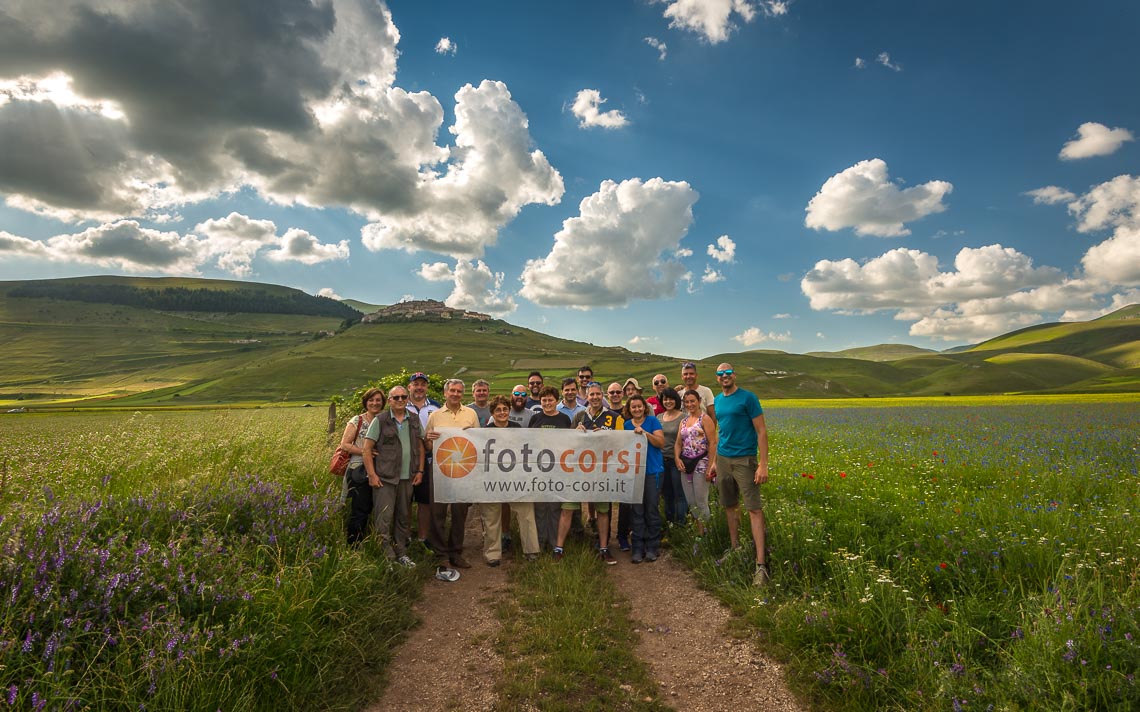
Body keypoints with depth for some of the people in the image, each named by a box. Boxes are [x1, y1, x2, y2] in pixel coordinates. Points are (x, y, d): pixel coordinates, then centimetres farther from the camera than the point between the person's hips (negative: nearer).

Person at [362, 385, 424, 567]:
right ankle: (384, 556, 8)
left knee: (403, 517, 14)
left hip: (407, 478, 4)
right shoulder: (380, 420, -4)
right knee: (383, 518, -4)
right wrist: (372, 474, -11)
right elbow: (367, 448, -6)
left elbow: (420, 446, 14)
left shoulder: (414, 421, 9)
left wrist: (420, 470, 6)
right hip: (384, 478, -4)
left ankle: (401, 553, 26)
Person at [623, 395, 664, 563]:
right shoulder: (626, 425, 9)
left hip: (652, 471, -2)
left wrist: (644, 433, -21)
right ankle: (637, 549, 10)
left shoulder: (652, 421, 0)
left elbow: (661, 442, -11)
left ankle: (652, 548, 14)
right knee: (637, 511, 4)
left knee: (651, 510, 3)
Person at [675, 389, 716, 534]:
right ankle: (699, 529, 23)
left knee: (701, 502, -4)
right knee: (690, 502, 10)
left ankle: (703, 532, 10)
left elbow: (713, 443, -11)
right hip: (685, 465, 7)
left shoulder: (705, 419, -5)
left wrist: (710, 467, -17)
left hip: (700, 463, -7)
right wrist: (677, 458, -3)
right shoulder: (684, 421, 16)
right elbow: (678, 443, 15)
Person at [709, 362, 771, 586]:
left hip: (745, 459, -6)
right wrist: (714, 461, 16)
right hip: (723, 459, 6)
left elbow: (761, 431, -9)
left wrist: (763, 465, -16)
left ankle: (761, 565, -8)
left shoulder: (748, 397, -7)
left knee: (754, 509, -8)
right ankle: (735, 550, 26)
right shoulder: (717, 401, 12)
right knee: (730, 507, 12)